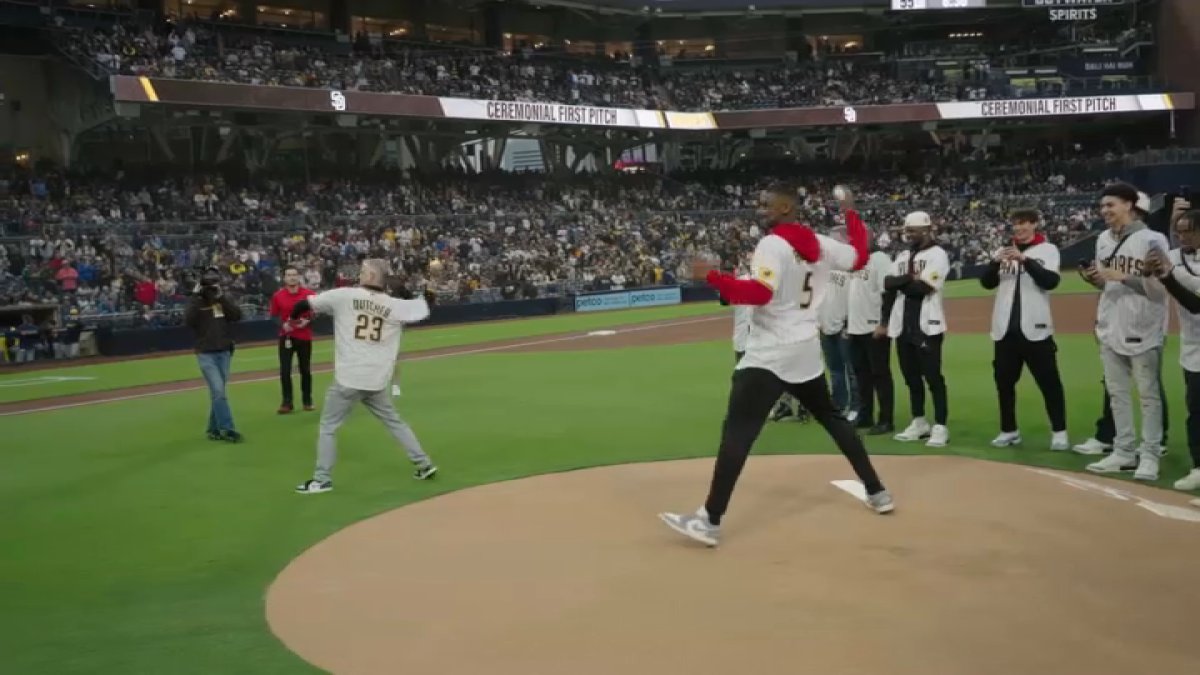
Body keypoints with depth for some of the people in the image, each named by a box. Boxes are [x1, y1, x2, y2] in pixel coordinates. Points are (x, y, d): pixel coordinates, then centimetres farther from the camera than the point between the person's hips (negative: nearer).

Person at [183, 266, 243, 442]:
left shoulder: (225, 299, 7)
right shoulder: (196, 301, -3)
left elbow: (237, 315, -9)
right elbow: (188, 320, -20)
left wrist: (221, 297, -15)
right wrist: (196, 296, -21)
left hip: (224, 352, 4)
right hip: (206, 354, -4)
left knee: (217, 392, 10)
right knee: (218, 391, -13)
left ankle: (214, 429, 19)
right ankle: (227, 429, -11)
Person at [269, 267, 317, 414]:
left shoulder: (309, 294, -5)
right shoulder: (278, 296, -2)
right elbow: (274, 316, 6)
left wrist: (308, 321, -17)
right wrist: (282, 325, -13)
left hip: (305, 337, 0)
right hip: (286, 337, 0)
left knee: (305, 370, 9)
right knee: (285, 370, -4)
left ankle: (307, 401, 22)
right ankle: (287, 402, 5)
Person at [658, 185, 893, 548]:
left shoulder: (772, 245, -13)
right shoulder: (821, 244, 8)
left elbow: (758, 293, -26)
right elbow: (859, 258, 24)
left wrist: (712, 277, -23)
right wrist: (852, 216, 33)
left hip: (769, 354, -8)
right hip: (806, 352, 8)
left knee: (737, 432, -12)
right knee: (831, 417, 24)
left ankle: (710, 521, -18)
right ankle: (876, 492, 28)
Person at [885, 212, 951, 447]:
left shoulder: (937, 255, -7)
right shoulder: (902, 256, 16)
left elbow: (922, 289, -18)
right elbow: (888, 285, 8)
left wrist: (900, 282, -5)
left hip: (927, 326, -7)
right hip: (902, 326, 7)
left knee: (933, 377, -5)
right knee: (911, 377, 12)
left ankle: (940, 427, -1)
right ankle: (919, 422, 22)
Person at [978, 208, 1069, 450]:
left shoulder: (1048, 250, 1)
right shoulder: (1003, 251, 11)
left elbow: (1051, 281, -14)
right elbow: (986, 283, 2)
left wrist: (1025, 260, -23)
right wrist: (995, 262, -16)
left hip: (1035, 329, -4)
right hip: (1005, 329, 4)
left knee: (1049, 382, -2)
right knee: (1004, 381, 9)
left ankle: (1059, 432, 6)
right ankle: (1009, 430, 19)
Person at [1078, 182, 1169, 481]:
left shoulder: (1152, 239, -11)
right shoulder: (1103, 240, 10)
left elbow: (1160, 287, -16)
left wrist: (1122, 276, -22)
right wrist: (1093, 279, -3)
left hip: (1142, 330, -7)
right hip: (1111, 329, 7)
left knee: (1148, 394, 1)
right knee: (1117, 392, 12)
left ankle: (1150, 455, 8)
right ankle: (1124, 452, 21)